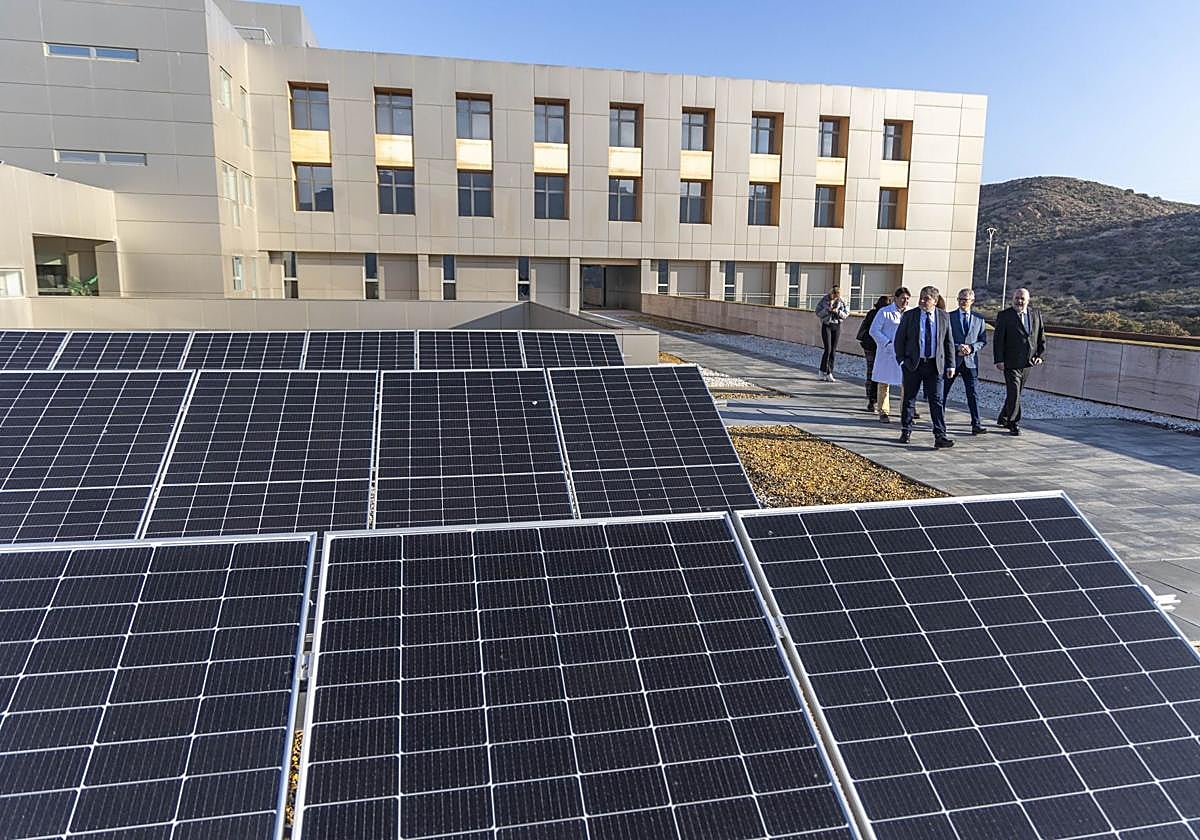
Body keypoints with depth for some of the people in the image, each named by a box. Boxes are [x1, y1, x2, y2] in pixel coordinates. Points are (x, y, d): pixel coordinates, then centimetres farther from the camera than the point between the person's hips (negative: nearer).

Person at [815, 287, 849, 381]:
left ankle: (826, 373, 8)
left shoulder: (842, 301, 1)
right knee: (828, 349, -12)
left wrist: (838, 312, -16)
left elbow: (846, 314, 2)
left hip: (837, 326, 3)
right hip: (826, 325, -3)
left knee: (833, 351, 2)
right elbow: (818, 313, -4)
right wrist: (827, 310, -20)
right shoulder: (824, 300, -4)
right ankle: (828, 373, -5)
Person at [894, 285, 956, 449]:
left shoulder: (944, 317, 5)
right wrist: (901, 360, -6)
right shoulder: (909, 316, 1)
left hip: (935, 365, 0)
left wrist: (950, 365, 5)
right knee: (909, 399, 9)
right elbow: (899, 339, 3)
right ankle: (906, 432, 23)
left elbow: (949, 343, 9)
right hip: (913, 364, 0)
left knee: (936, 400, -5)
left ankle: (940, 436, -7)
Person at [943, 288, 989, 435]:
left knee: (972, 394, -2)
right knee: (942, 392, 6)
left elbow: (983, 341, 8)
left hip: (970, 361, 1)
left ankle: (976, 425, -2)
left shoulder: (979, 319, 9)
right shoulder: (949, 317, 2)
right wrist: (957, 348, -15)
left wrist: (971, 348, -11)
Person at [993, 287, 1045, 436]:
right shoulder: (1004, 316, -5)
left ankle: (1003, 419, 29)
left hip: (1028, 362, 5)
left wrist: (1041, 355, 2)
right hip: (1011, 362, -5)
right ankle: (1014, 424, 0)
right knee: (1014, 393, -9)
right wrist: (999, 360, -14)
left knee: (1015, 392, 14)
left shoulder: (1036, 314, 9)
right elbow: (998, 339, -7)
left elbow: (1041, 337, 14)